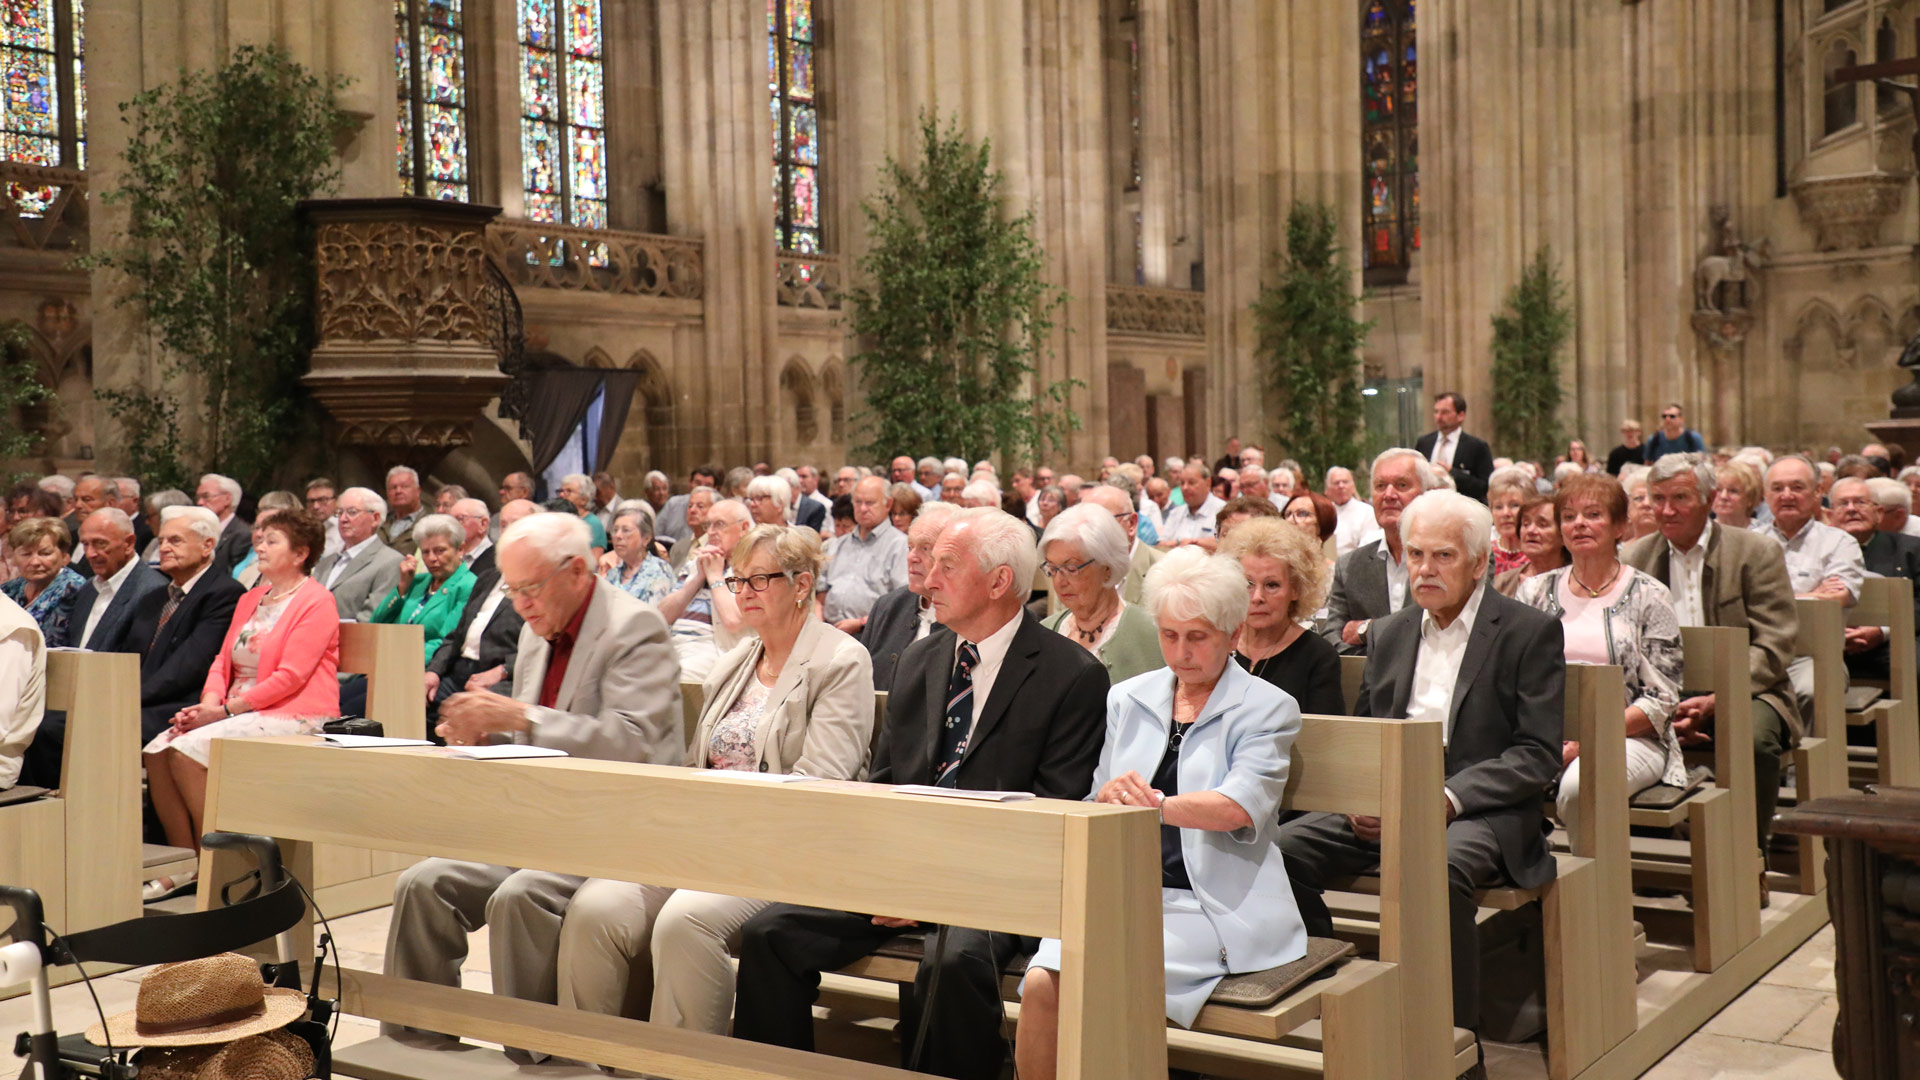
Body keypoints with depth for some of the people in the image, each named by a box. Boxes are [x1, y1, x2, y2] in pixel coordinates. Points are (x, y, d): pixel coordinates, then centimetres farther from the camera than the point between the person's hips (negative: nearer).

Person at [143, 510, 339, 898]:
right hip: (240, 713, 8)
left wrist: (225, 709, -17)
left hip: (294, 717, -8)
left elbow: (290, 676, -15)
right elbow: (223, 660, 16)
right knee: (157, 750, -13)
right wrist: (209, 702, -5)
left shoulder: (316, 602, -7)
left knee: (188, 749, -24)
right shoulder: (250, 599, 20)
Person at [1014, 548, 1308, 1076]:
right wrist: (1110, 797, -11)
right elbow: (1099, 804, 14)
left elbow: (1242, 806, -14)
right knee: (1042, 983, -25)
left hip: (1211, 908, -4)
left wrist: (1157, 804, -32)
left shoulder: (1268, 709, 3)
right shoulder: (1126, 700, 17)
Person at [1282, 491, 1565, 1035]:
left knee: (1439, 867, -38)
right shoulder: (1388, 633, 17)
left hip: (1479, 811, -5)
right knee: (1283, 847, -19)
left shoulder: (1531, 632, 0)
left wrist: (1447, 798, -19)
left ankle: (1456, 1037, -23)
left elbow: (1539, 754, -7)